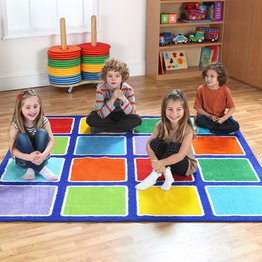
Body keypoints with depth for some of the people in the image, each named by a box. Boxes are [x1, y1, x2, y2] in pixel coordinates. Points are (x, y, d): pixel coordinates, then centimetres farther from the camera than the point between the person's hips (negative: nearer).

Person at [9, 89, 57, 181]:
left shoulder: (43, 121, -15)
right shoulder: (15, 125, -20)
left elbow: (51, 140, -18)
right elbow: (12, 149, -21)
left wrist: (44, 155, -38)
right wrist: (29, 157, -39)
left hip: (40, 155, 1)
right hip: (23, 158, -1)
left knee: (42, 132, -26)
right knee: (21, 137, -31)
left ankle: (32, 167, -24)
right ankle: (41, 168, -27)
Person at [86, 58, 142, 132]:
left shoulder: (128, 89, -22)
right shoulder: (101, 89, -26)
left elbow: (131, 112, -25)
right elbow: (102, 115, -31)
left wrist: (123, 99, -41)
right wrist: (112, 99, -43)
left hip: (121, 115, 2)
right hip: (106, 115, -1)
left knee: (137, 120, -26)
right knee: (90, 119, -31)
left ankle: (102, 128, -19)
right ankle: (121, 125, -14)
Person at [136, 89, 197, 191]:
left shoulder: (187, 129, -25)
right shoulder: (161, 125, -13)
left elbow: (180, 155, -31)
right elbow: (149, 144, -17)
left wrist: (159, 163, -34)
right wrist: (155, 161, -34)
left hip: (185, 165, -4)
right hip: (166, 164, 4)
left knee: (173, 146, -32)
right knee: (156, 142, -22)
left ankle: (155, 174, -26)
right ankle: (166, 173, -25)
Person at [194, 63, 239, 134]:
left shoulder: (225, 90, -12)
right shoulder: (201, 89, -13)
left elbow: (232, 108, -8)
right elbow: (198, 108, -7)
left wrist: (223, 119, -21)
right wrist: (210, 116, -19)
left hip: (220, 118, 1)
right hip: (206, 116, -1)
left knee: (235, 126, -22)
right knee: (199, 120, -36)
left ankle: (212, 129, -20)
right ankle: (219, 126, -17)